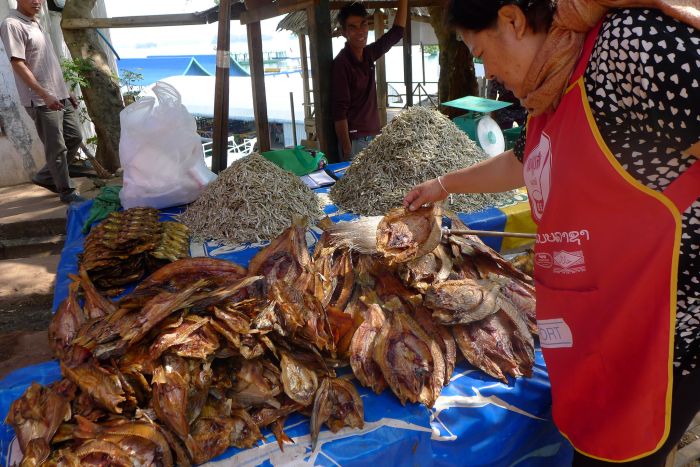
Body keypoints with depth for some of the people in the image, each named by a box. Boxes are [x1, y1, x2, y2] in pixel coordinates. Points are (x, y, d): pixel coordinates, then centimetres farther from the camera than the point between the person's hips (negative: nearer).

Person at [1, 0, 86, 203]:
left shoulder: (35, 23, 17)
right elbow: (18, 64, -18)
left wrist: (66, 91, 19)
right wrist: (44, 95, -23)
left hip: (60, 96, 9)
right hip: (41, 101, -9)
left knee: (74, 138, 13)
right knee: (57, 148, -2)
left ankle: (46, 177, 27)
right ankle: (67, 191, 11)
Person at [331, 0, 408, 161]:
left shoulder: (369, 54, 6)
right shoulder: (341, 63, -14)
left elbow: (397, 31, 19)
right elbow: (339, 111, -17)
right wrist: (347, 150, -20)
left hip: (374, 136, 7)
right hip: (354, 140, -7)